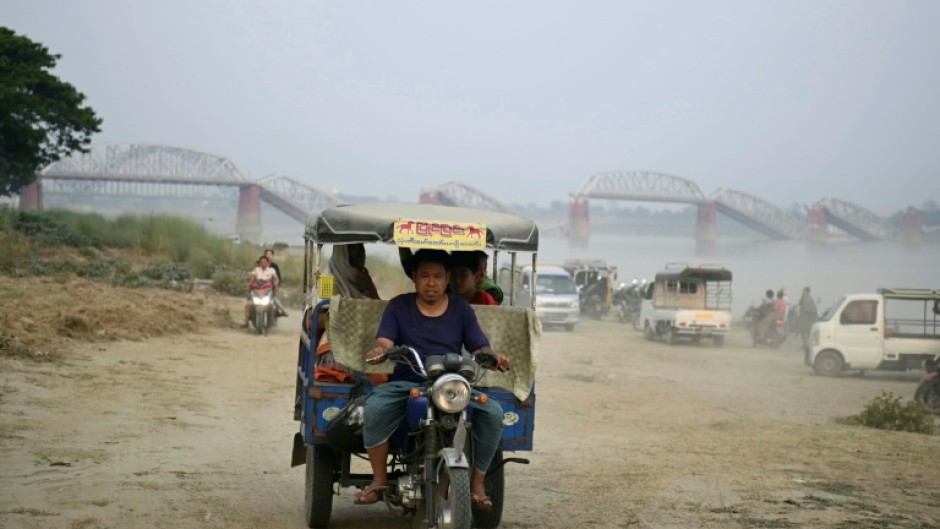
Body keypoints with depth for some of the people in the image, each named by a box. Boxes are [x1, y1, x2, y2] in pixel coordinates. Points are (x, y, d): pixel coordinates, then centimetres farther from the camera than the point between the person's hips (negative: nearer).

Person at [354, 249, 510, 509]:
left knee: (493, 412, -27)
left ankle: (476, 484, -11)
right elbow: (385, 341, -1)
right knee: (374, 409, -33)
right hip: (405, 384, -1)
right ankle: (379, 481, -15)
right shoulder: (398, 306, 12)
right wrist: (378, 350, -26)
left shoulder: (461, 308, 15)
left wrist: (494, 357, -17)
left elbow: (479, 348, 7)